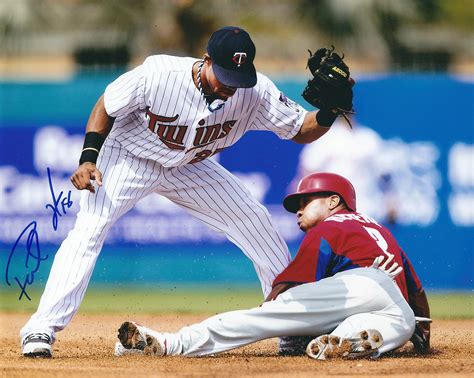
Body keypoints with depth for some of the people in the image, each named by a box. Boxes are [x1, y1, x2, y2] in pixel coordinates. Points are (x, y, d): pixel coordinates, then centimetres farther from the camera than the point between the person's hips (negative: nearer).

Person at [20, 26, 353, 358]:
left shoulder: (255, 92, -24)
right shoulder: (157, 75, -34)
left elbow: (300, 130, -15)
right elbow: (105, 107, -17)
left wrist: (330, 112, -37)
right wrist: (89, 159, -28)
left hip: (188, 168, 4)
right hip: (129, 158, -4)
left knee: (255, 221, -1)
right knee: (89, 228, -25)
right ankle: (42, 330, -25)